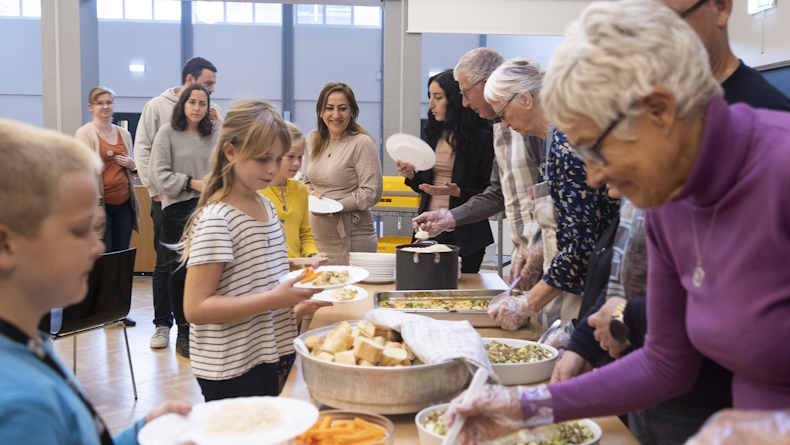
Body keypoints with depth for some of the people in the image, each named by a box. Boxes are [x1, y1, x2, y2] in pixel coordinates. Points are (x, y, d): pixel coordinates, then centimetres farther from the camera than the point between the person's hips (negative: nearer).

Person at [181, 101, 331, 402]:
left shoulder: (266, 206, 9)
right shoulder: (215, 220, -18)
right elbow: (196, 308, -22)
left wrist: (296, 308, 5)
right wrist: (276, 299, -28)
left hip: (277, 357, 8)